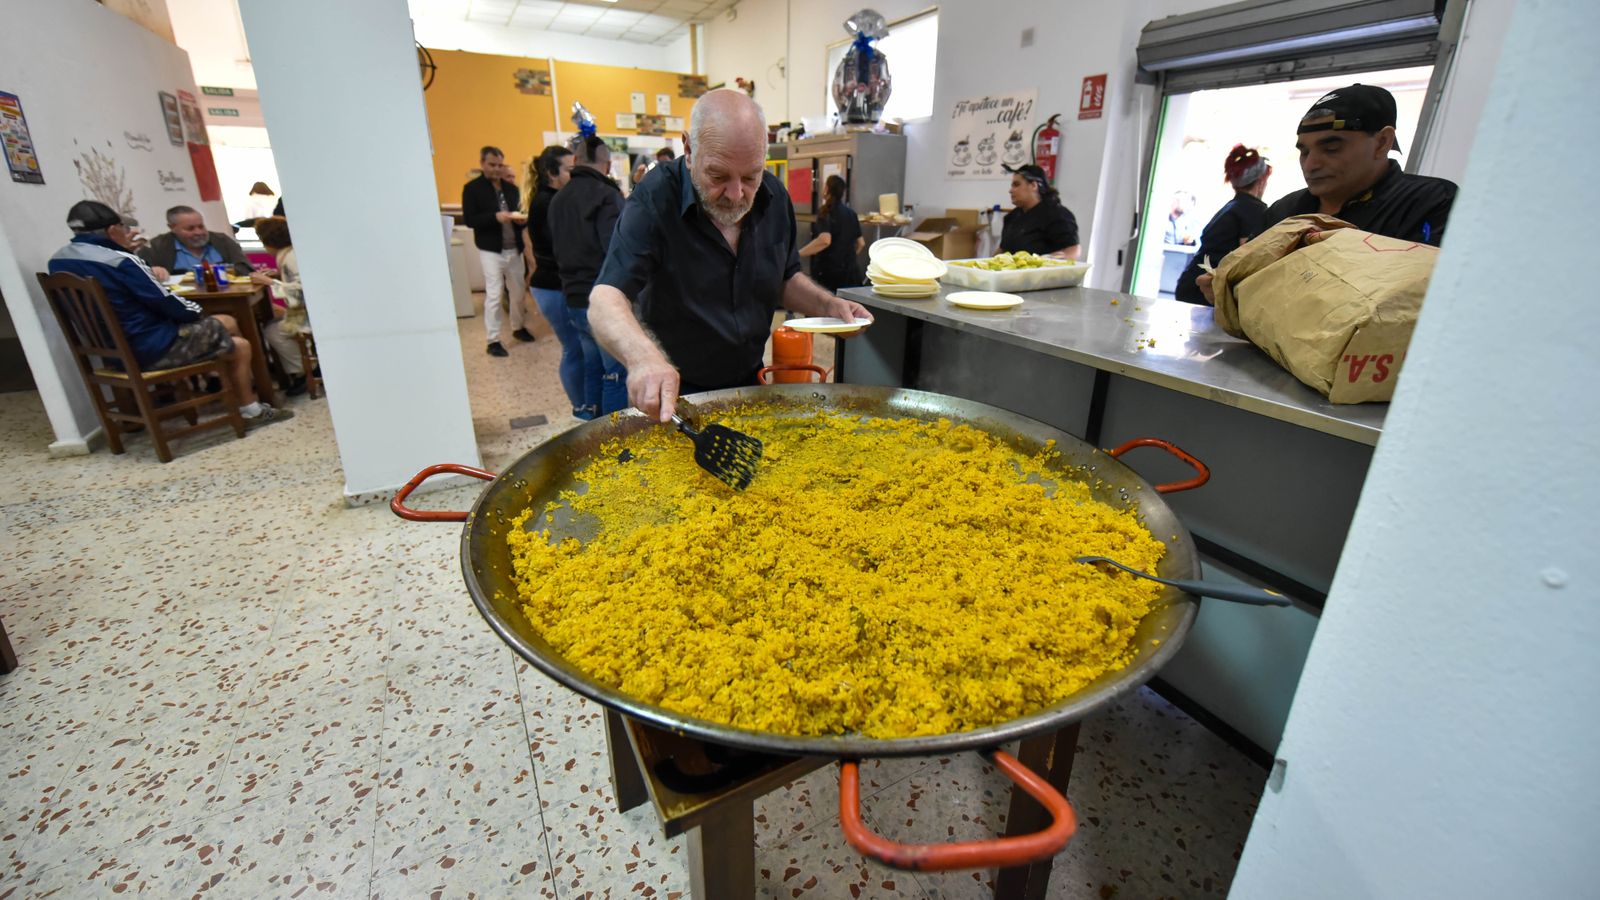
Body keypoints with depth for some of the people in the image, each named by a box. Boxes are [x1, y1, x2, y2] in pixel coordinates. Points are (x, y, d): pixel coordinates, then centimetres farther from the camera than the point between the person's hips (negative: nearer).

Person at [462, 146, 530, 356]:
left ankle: (518, 327, 33)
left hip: (514, 248, 5)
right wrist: (495, 217, -24)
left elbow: (520, 209, 16)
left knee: (518, 291, 14)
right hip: (491, 250, -5)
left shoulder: (510, 186, 9)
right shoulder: (472, 188, -5)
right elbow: (469, 220, -11)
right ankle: (493, 340, 2)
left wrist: (520, 218, -9)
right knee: (493, 295, -4)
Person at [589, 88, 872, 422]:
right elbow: (605, 300, -32)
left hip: (750, 383, 5)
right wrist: (643, 356, -53)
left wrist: (829, 305, -11)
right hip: (671, 394, -5)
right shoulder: (653, 203, -22)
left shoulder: (774, 197, -5)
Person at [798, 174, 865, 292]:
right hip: (851, 271, 6)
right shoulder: (851, 213, 12)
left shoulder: (825, 212, -9)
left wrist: (797, 254, -21)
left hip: (829, 271, -6)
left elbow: (825, 240, -25)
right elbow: (860, 243, 16)